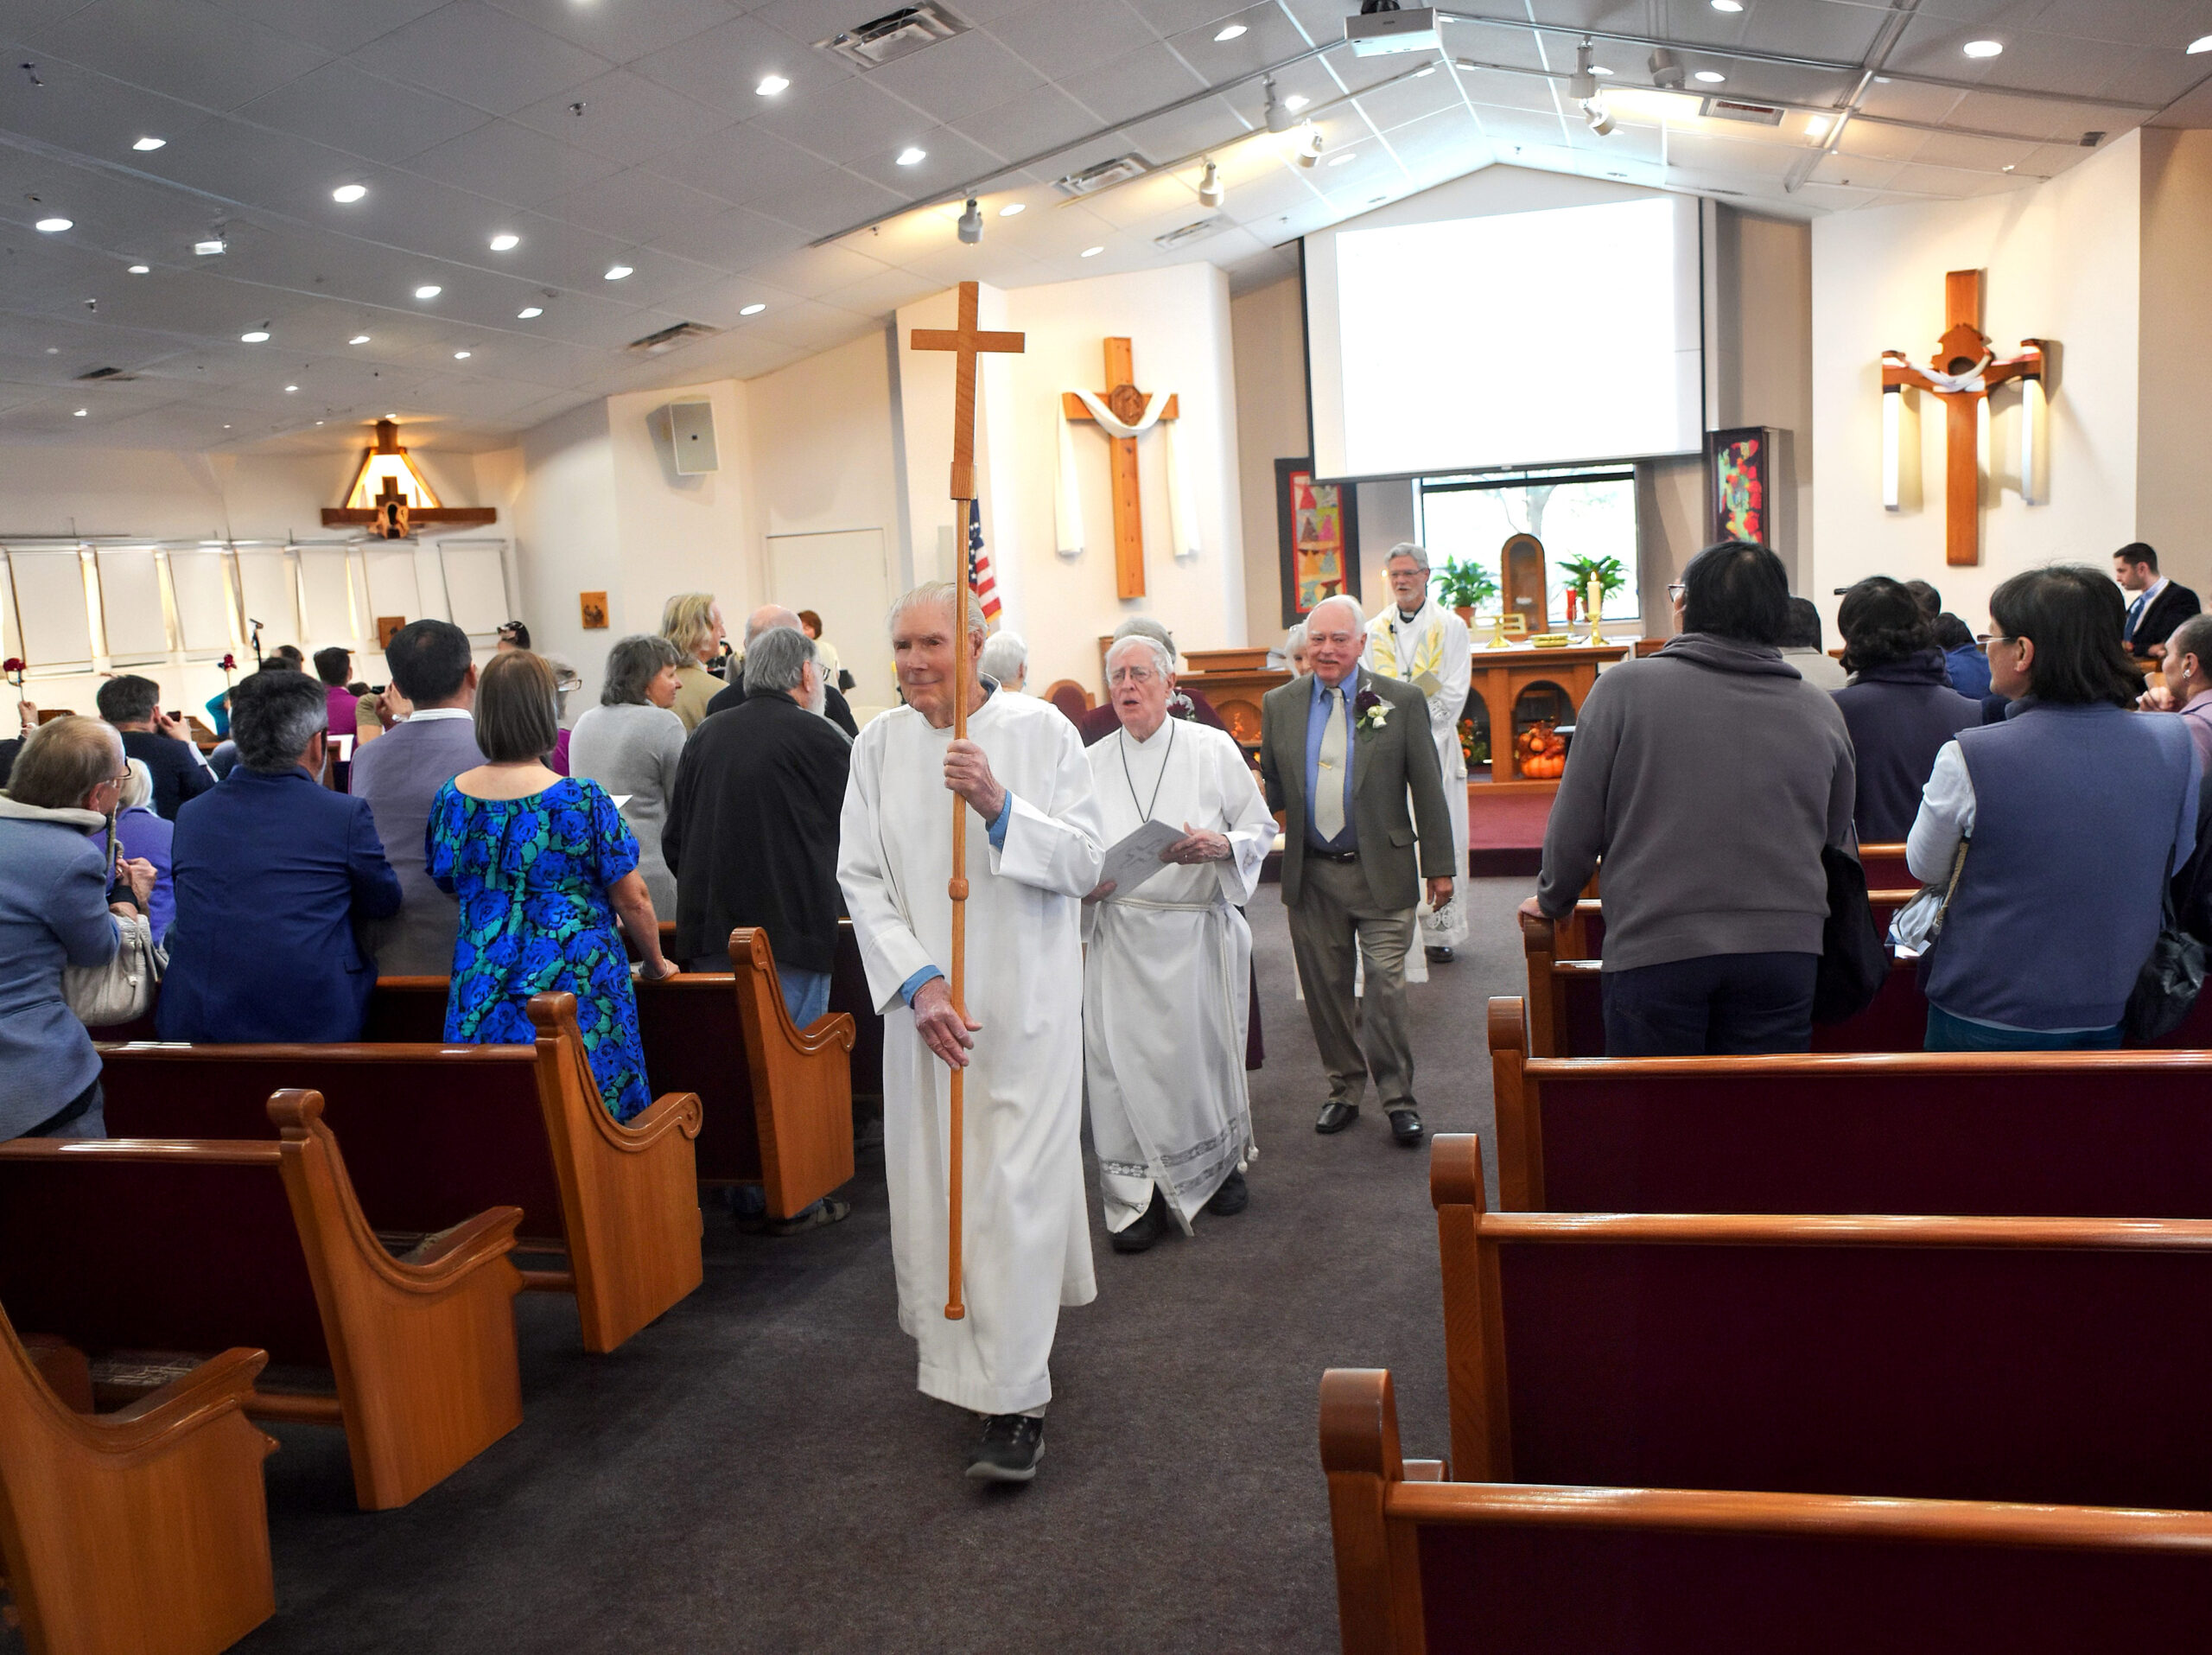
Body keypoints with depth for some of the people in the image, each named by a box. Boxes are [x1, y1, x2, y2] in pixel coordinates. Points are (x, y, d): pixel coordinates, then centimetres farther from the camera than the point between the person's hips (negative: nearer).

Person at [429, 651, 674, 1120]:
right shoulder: (582, 799, -13)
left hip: (482, 992, 5)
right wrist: (657, 963, 7)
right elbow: (632, 898, -8)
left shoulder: (451, 797, 1)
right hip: (575, 986, -5)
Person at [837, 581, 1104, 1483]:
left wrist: (1000, 807, -23)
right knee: (936, 1186, 11)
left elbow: (1086, 865, -8)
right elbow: (860, 877, 0)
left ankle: (1016, 1404, 3)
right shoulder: (880, 743, 3)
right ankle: (993, 1343, 34)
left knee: (1018, 1190, -4)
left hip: (1027, 1003, -3)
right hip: (925, 1002, 3)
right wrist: (917, 982, -12)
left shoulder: (1041, 729, -4)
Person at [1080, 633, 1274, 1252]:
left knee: (1207, 1048, 9)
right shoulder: (1091, 764, 7)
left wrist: (1220, 846, -18)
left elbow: (1261, 828, 3)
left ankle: (1224, 1165, 34)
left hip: (1199, 929, -1)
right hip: (1121, 937, 1)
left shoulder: (1213, 749, 1)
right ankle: (1141, 1196, 7)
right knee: (1125, 1056, -3)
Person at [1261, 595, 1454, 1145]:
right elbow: (1270, 790, 12)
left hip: (1380, 871, -2)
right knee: (1325, 990, 11)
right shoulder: (1279, 705, 5)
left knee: (1386, 988, -1)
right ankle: (1344, 1089, 28)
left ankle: (1398, 1099, 14)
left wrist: (1440, 866, -1)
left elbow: (1427, 789, 0)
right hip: (1311, 875, 3)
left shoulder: (1401, 702, -2)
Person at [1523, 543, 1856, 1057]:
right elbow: (1837, 840, 16)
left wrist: (1553, 901, 15)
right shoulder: (1821, 710, 6)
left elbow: (1576, 825, -3)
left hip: (1656, 948, -3)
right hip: (1784, 951, 3)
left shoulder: (1625, 688, -5)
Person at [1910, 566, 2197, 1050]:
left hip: (1983, 1017, -4)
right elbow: (2174, 863, 9)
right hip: (2107, 1010, 4)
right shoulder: (2174, 744, -7)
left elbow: (1924, 867, -4)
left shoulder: (1969, 758, -21)